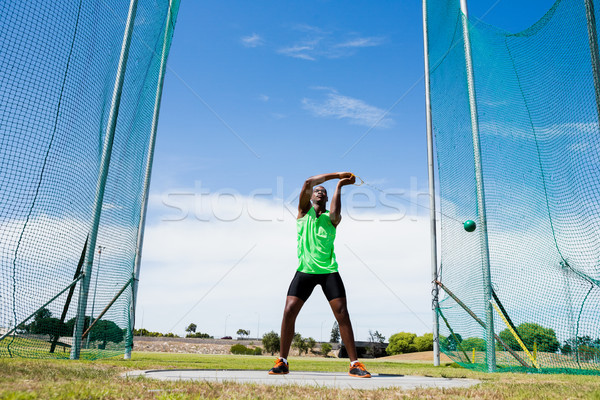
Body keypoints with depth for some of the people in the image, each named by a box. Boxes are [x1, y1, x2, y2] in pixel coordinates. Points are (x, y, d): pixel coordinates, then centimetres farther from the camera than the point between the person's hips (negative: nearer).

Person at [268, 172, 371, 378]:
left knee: (342, 314, -7)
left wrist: (339, 186, -6)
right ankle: (282, 361, 4)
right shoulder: (304, 211, 9)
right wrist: (337, 174, -6)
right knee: (289, 311, -9)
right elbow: (308, 182, -6)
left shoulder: (331, 218, 9)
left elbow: (334, 213, -18)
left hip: (328, 271, 0)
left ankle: (354, 364, 1)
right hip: (305, 270, 0)